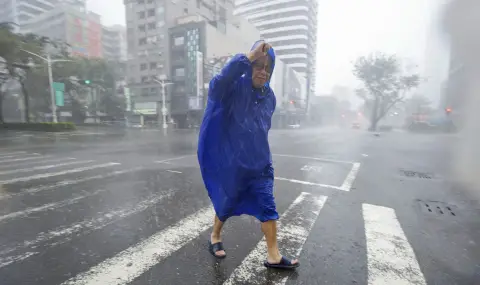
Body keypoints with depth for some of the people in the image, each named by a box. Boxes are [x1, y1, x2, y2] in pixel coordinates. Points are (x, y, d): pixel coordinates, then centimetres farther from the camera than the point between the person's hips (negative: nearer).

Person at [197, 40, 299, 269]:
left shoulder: (269, 96, 3)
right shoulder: (235, 88, -14)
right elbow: (218, 83, -39)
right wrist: (250, 56, -40)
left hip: (260, 162, 5)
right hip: (232, 162, -4)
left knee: (267, 206, 6)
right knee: (227, 203, 15)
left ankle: (273, 256, 24)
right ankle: (215, 237, 45)